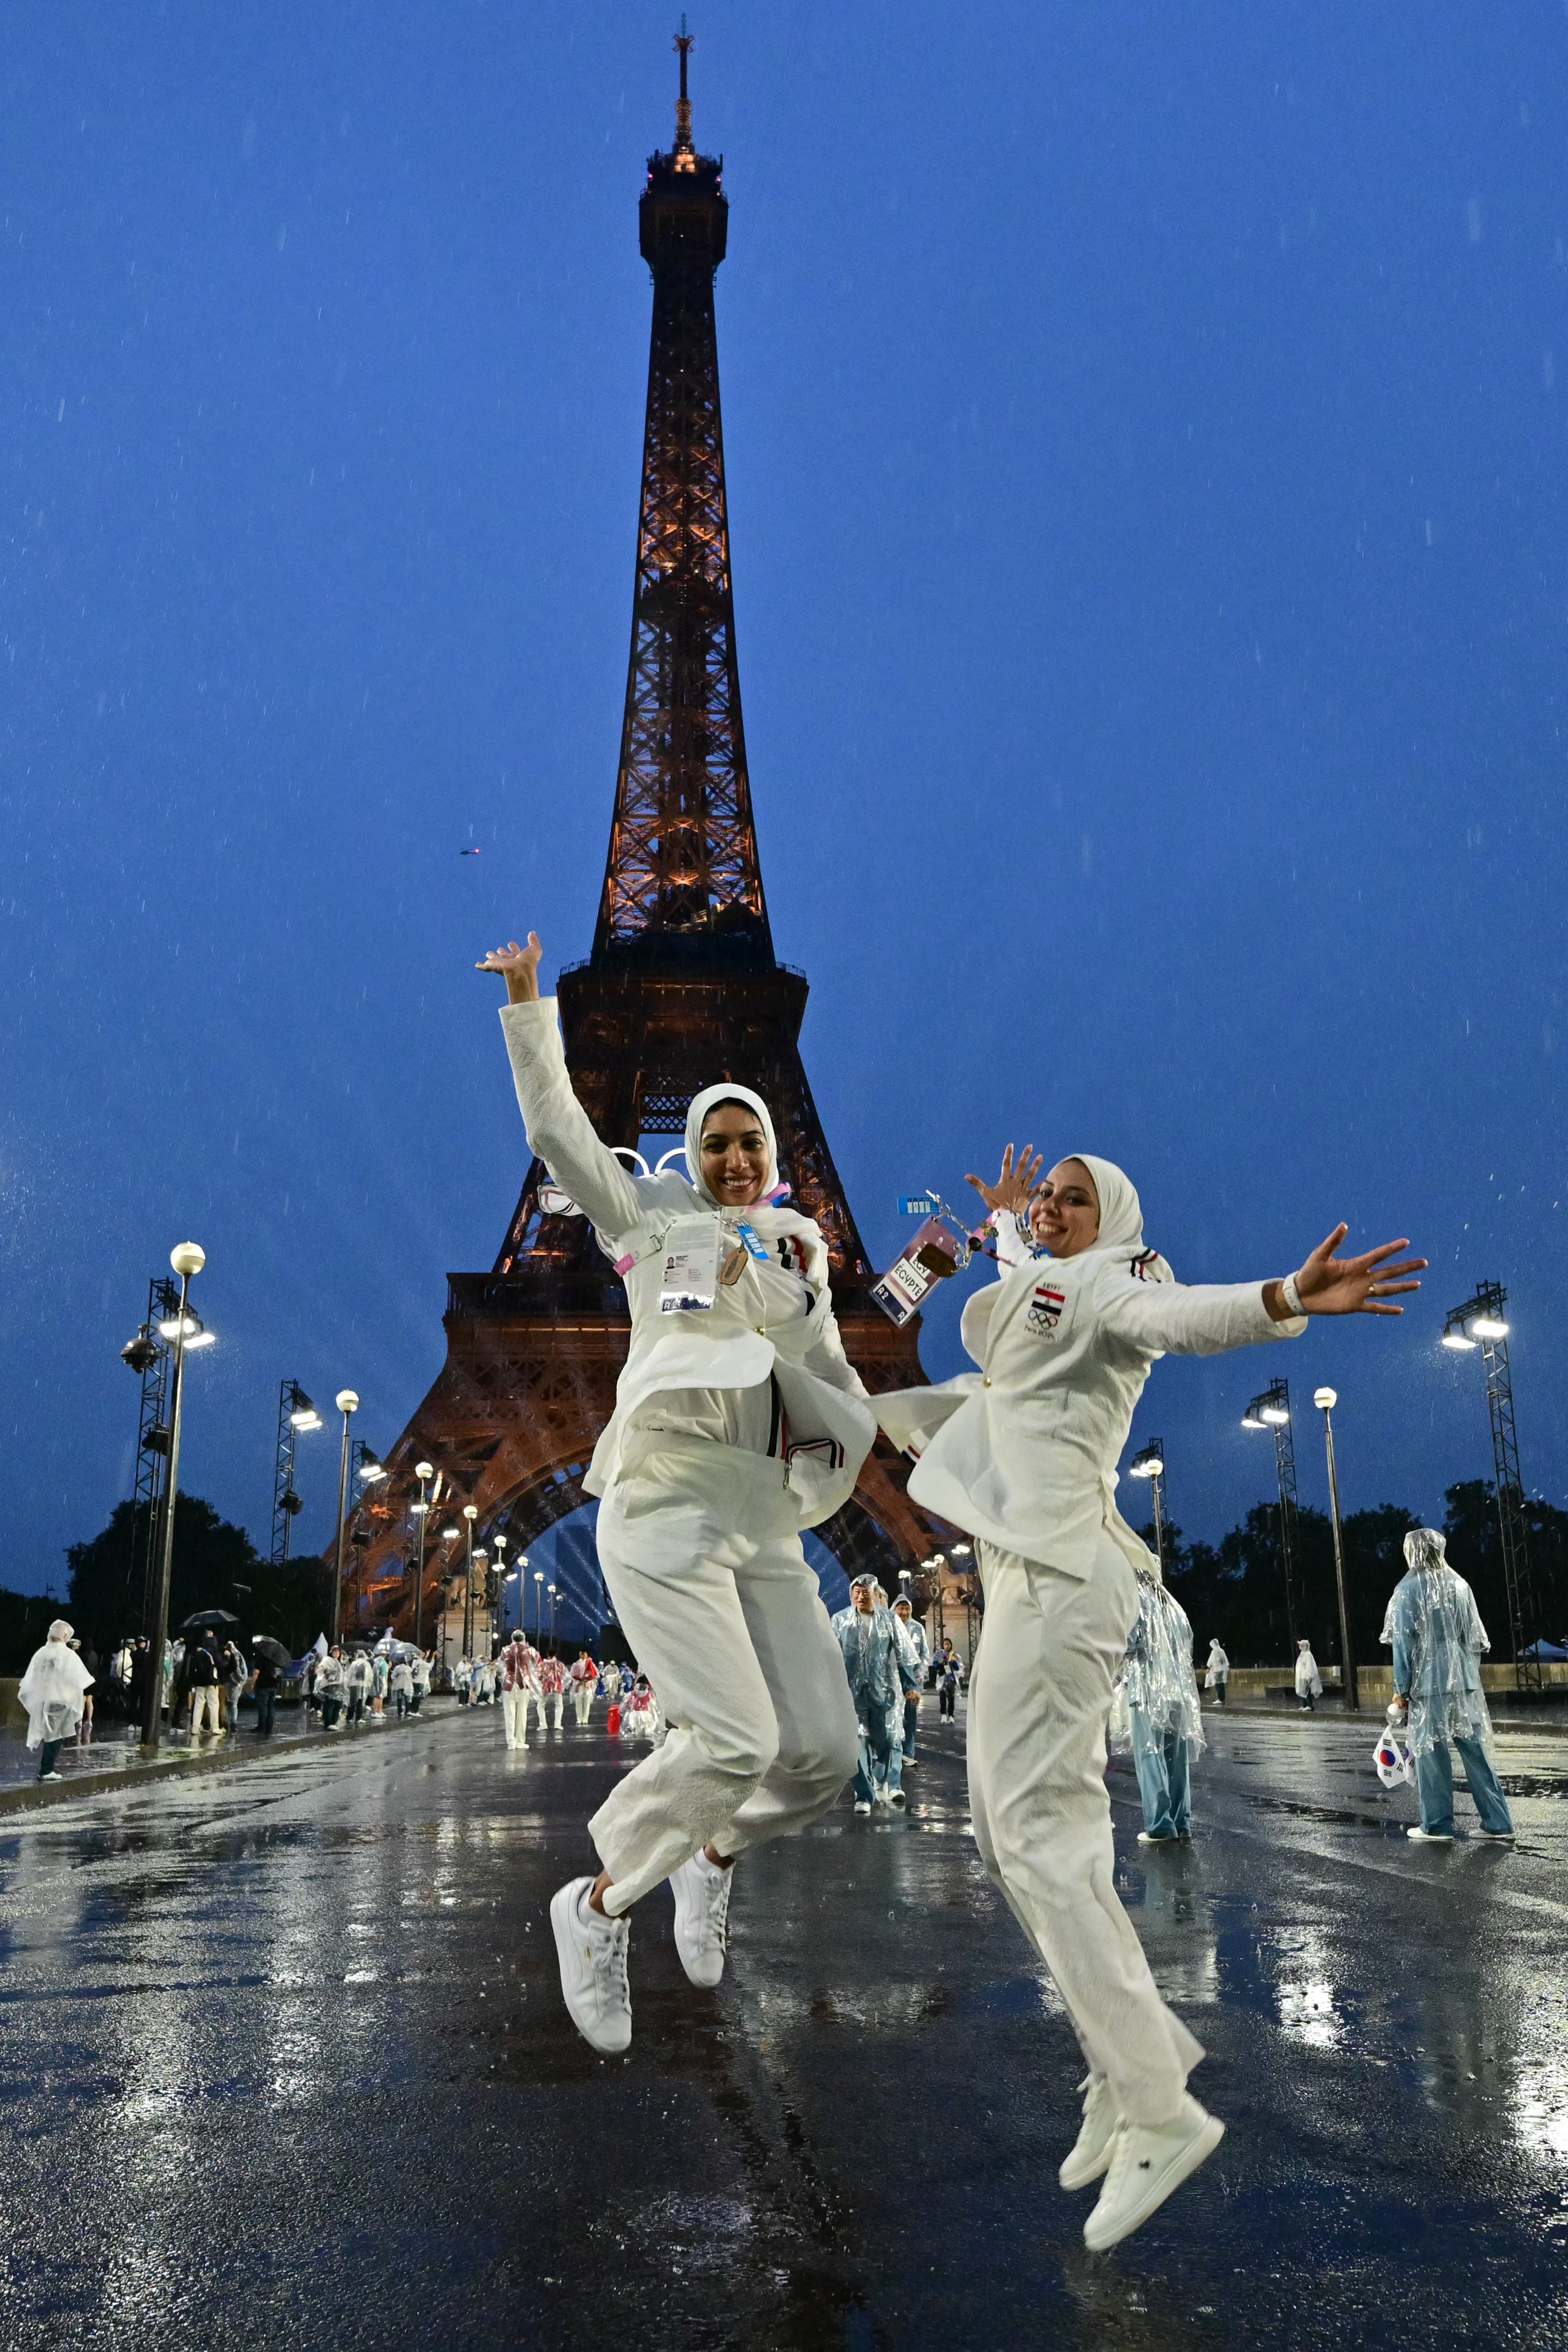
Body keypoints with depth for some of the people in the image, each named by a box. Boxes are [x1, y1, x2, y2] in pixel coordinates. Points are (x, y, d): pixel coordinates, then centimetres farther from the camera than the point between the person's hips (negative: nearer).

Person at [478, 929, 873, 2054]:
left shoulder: (804, 1276, 19)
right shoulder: (657, 1225, 8)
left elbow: (852, 1422, 13)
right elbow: (556, 1127, 1)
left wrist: (771, 1318, -2)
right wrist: (529, 1002, -4)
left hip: (766, 1531, 5)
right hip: (664, 1509, -5)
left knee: (825, 1751, -3)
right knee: (734, 1740, -18)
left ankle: (716, 1856, 28)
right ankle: (600, 1907, 6)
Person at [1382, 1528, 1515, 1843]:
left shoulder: (1408, 1590, -7)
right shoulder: (1460, 1585, 9)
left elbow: (1403, 1643, -9)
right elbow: (1475, 1638, 11)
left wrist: (1401, 1688, -4)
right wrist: (1470, 1673, 18)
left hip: (1428, 1684, -5)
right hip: (1464, 1681, 5)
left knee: (1431, 1752, 2)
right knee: (1475, 1750, 8)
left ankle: (1437, 1826, 5)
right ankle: (1497, 1823, 8)